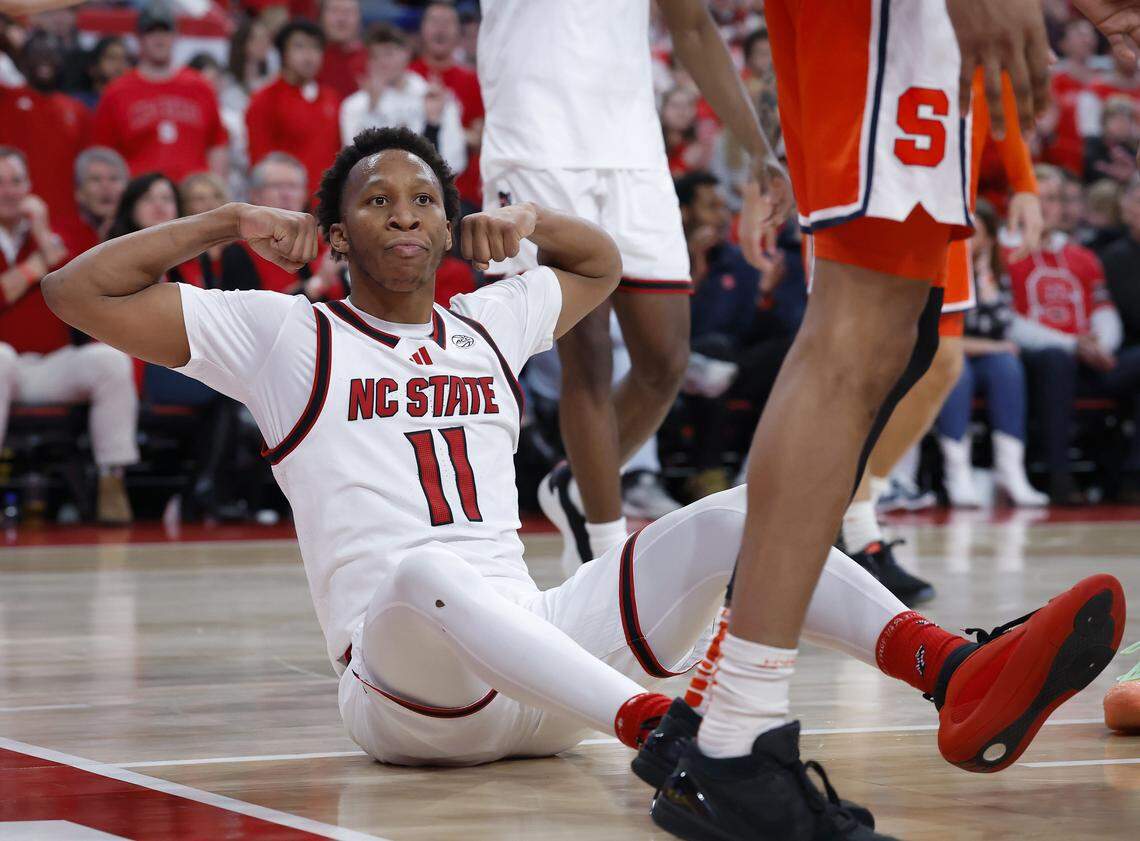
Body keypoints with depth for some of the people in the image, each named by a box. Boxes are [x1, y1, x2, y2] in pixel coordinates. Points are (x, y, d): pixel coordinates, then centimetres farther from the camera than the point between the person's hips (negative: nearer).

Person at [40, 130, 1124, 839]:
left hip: (541, 665, 6)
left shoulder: (488, 324, 24)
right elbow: (79, 292, 5)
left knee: (735, 517, -14)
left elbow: (602, 263, 43)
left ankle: (960, 674, -38)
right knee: (428, 571, -42)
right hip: (398, 683, -6)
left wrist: (528, 219, 24)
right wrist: (228, 223, 4)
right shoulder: (284, 336, 9)